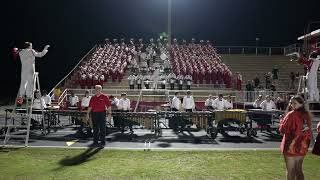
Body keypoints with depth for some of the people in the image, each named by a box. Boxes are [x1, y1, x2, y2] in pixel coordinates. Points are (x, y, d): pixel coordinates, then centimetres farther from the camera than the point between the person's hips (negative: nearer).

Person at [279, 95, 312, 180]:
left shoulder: (291, 114, -18)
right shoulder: (307, 115, 2)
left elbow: (282, 129, -15)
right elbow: (309, 132, 11)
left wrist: (282, 120, 0)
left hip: (290, 146, -6)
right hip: (302, 147, 6)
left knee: (290, 171, 5)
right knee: (299, 169, 17)